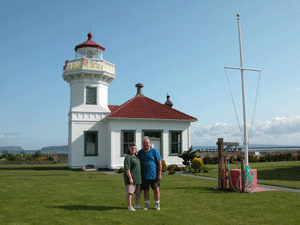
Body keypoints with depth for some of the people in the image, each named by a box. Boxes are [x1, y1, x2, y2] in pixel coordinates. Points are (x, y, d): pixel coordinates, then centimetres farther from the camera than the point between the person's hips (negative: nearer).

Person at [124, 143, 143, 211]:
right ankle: (129, 206, 1)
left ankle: (137, 205, 25)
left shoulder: (136, 157, 14)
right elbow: (127, 169, -18)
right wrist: (130, 178, -22)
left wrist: (140, 177, 22)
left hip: (138, 178, 8)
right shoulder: (128, 157, -11)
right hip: (130, 177, -8)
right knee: (130, 192, -8)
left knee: (138, 192, 12)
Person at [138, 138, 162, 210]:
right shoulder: (140, 152, 5)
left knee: (156, 190, 0)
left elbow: (159, 163, -3)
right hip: (144, 176, 3)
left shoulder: (155, 151, -4)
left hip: (154, 175, -2)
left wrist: (159, 174, -8)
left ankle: (157, 205, 14)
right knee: (145, 190, 6)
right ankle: (147, 204, 19)